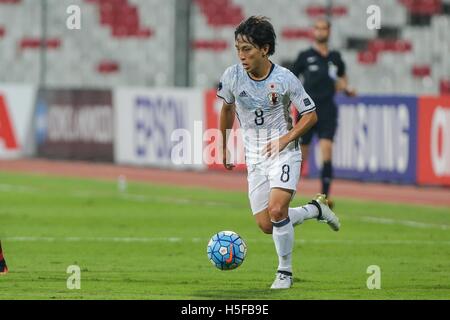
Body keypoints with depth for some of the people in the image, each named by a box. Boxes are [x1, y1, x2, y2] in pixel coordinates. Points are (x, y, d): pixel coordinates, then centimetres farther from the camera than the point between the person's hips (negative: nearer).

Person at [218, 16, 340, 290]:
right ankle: (316, 209, 27)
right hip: (255, 158, 4)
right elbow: (227, 108, 14)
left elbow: (311, 115, -3)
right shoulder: (232, 77, -7)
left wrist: (286, 139, -16)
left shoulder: (285, 79, -15)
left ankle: (285, 272, -4)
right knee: (266, 225, 0)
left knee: (276, 210, -23)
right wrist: (225, 147, 20)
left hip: (284, 153, -4)